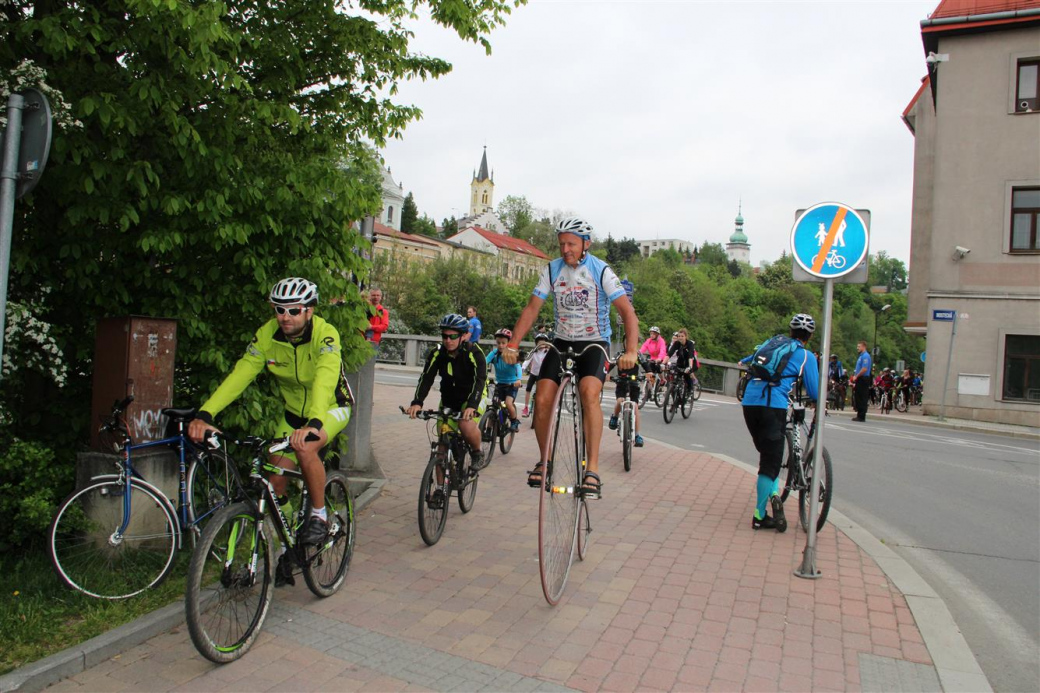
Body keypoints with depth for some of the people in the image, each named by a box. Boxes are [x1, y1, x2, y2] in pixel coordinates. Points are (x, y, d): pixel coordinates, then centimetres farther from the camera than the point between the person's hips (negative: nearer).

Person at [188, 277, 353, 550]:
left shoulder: (325, 334, -28)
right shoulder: (267, 335, -16)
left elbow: (325, 381, -44)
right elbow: (240, 374, -25)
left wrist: (313, 424, -60)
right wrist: (205, 414, -38)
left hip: (330, 408, -4)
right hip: (293, 412, 5)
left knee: (305, 448, -33)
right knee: (276, 482, 0)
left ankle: (319, 516, -11)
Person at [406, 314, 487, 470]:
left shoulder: (473, 352, -24)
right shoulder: (437, 353, -14)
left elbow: (479, 380, -35)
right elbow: (426, 378, -23)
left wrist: (472, 406, -52)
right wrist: (417, 402, -40)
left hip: (473, 393, -4)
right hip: (449, 395, 4)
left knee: (466, 425, -31)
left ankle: (477, 453, -1)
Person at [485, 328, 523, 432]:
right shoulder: (494, 353, -10)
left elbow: (518, 367, -33)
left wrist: (519, 379, -53)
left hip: (512, 384, -4)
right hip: (499, 384, 4)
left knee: (508, 403, -23)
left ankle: (514, 421, 3)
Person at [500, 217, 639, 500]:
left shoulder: (601, 271, -12)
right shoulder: (552, 270, -2)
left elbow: (627, 311, -17)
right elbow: (531, 308, -2)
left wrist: (631, 351, -31)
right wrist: (513, 344, -14)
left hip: (595, 343, -3)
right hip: (562, 342, 4)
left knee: (589, 392, -30)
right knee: (542, 399, -13)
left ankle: (592, 470, -25)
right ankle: (545, 461, 10)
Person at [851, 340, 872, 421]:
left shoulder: (865, 356, -13)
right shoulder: (861, 356, 18)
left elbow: (864, 369, -22)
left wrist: (856, 376, -14)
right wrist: (855, 376, 15)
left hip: (863, 379, -10)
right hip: (859, 379, 10)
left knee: (862, 399, -6)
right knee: (858, 398, 12)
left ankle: (861, 417, -4)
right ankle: (859, 415, 17)